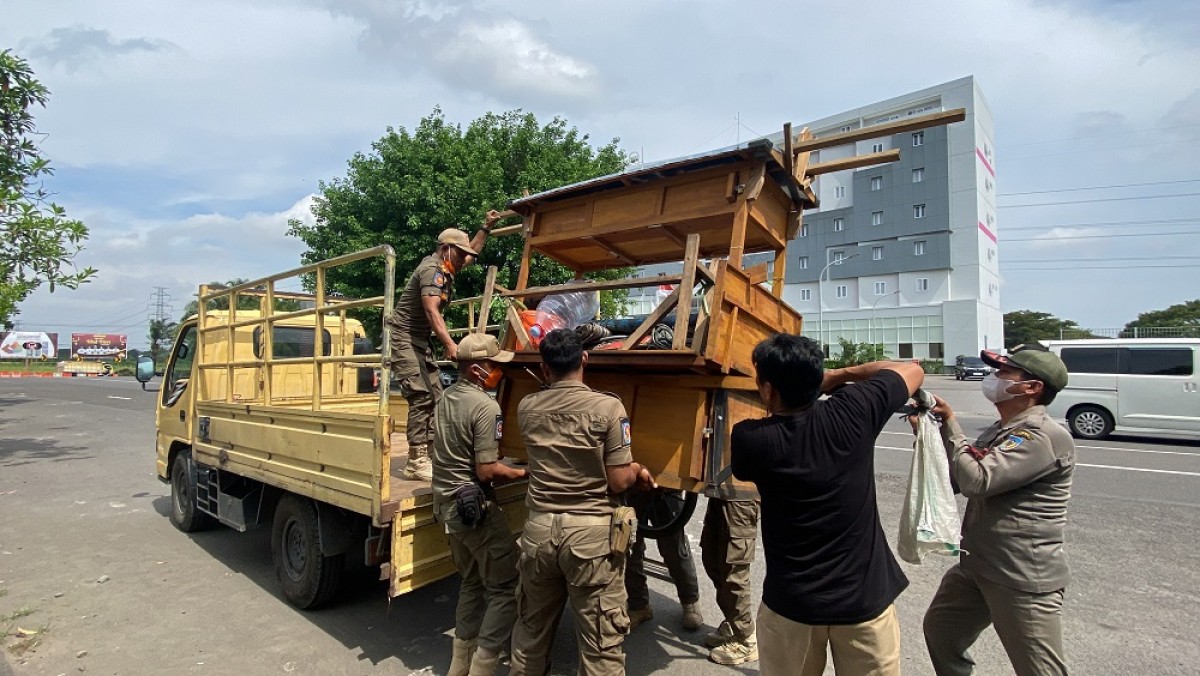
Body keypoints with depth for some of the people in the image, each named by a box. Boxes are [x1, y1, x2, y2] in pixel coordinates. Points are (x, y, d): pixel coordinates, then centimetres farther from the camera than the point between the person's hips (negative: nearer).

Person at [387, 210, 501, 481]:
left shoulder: (445, 268, 12)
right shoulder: (432, 269, -16)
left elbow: (472, 252, 32)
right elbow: (431, 311, -30)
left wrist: (486, 227, 25)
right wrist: (449, 344, -41)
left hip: (420, 341, 10)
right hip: (402, 338, -10)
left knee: (436, 396, 6)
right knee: (421, 397, -16)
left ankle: (428, 455, 10)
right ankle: (416, 463, -13)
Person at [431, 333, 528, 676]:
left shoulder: (446, 398, 7)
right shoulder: (486, 407, -20)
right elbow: (487, 470, -21)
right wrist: (524, 473, -8)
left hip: (447, 503, 9)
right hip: (474, 505, -9)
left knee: (472, 583, 22)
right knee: (506, 587, 2)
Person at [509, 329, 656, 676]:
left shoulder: (526, 408, 1)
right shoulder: (608, 407, -12)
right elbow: (619, 482, -13)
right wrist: (638, 470, 10)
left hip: (539, 528, 4)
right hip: (590, 532, -4)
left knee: (531, 630, 23)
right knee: (601, 643, 9)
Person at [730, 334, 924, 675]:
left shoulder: (750, 438, -16)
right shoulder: (852, 412, -14)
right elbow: (913, 370, 4)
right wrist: (841, 374, 10)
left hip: (791, 601, -1)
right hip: (865, 597, 1)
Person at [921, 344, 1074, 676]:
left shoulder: (1044, 436, -20)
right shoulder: (999, 431, 11)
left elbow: (977, 479, -28)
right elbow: (955, 478, 10)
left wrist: (950, 422, -16)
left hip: (1024, 577, -9)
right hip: (976, 565, 9)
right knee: (939, 630, 21)